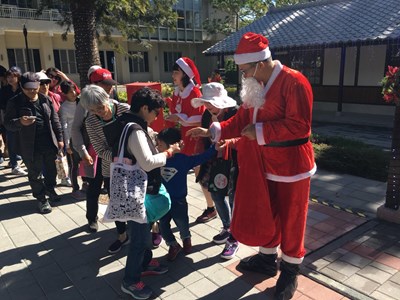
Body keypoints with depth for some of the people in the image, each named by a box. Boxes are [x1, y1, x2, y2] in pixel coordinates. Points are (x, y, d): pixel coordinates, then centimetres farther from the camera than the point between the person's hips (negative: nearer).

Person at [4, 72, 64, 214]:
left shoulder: (45, 99, 3)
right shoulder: (15, 102, -8)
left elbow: (55, 120, 7)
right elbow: (7, 123, -8)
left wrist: (59, 138, 5)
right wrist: (20, 122, -29)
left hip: (49, 143, 3)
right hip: (30, 146, -3)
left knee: (51, 170, 18)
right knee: (35, 174, 8)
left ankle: (50, 190, 42)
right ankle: (41, 199, 24)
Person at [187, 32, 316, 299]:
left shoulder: (294, 82, -19)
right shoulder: (256, 86, 7)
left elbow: (299, 125, -26)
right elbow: (242, 120, 10)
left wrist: (260, 132, -22)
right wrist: (212, 131, 0)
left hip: (291, 164, -7)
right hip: (264, 164, 8)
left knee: (290, 219, 8)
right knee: (265, 214, 18)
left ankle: (290, 272, 27)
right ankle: (267, 259, 39)